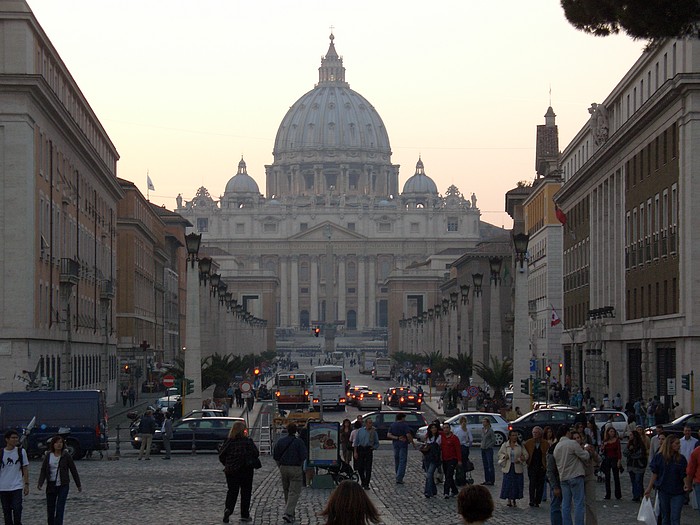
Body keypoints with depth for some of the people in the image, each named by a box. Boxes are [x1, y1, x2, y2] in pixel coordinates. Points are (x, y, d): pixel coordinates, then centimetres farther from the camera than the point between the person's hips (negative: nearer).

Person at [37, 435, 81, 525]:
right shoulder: (48, 456, 1)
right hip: (51, 486, 3)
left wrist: (78, 485, 7)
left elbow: (73, 470, 2)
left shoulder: (66, 456, -4)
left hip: (63, 486, -3)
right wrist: (40, 483, -16)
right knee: (50, 509, 9)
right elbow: (43, 470, -2)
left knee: (60, 509, -11)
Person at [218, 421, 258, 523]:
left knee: (232, 491, 11)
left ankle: (228, 509, -14)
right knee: (246, 492, 9)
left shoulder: (228, 441, -3)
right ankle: (245, 516, 12)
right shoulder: (248, 441, -11)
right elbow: (256, 454, -10)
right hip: (246, 470, -2)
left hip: (231, 471, 2)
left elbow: (221, 456, -1)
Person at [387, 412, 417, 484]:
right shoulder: (404, 425, -10)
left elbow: (388, 435, -2)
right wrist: (413, 443, -5)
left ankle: (398, 477, 22)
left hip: (395, 444, 5)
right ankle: (399, 479, -11)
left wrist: (397, 438, -7)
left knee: (396, 461, 15)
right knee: (402, 461, -4)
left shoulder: (393, 425, 7)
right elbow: (408, 435, -17)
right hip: (403, 444, -5)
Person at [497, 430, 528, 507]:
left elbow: (525, 455, 2)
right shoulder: (505, 445, 5)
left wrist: (520, 459, -14)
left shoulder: (520, 446, 4)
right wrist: (504, 456, -9)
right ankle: (509, 500, 10)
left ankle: (514, 500, 12)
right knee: (508, 484, -1)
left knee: (516, 484, 0)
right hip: (507, 467, 0)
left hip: (517, 468, 0)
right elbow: (500, 454, 11)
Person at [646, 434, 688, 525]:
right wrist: (649, 488, 1)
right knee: (665, 517, 11)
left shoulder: (681, 459, -2)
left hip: (677, 493, -1)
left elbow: (684, 475, -1)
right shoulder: (659, 457, -2)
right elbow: (654, 474, 2)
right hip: (663, 491, 1)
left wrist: (686, 484, -21)